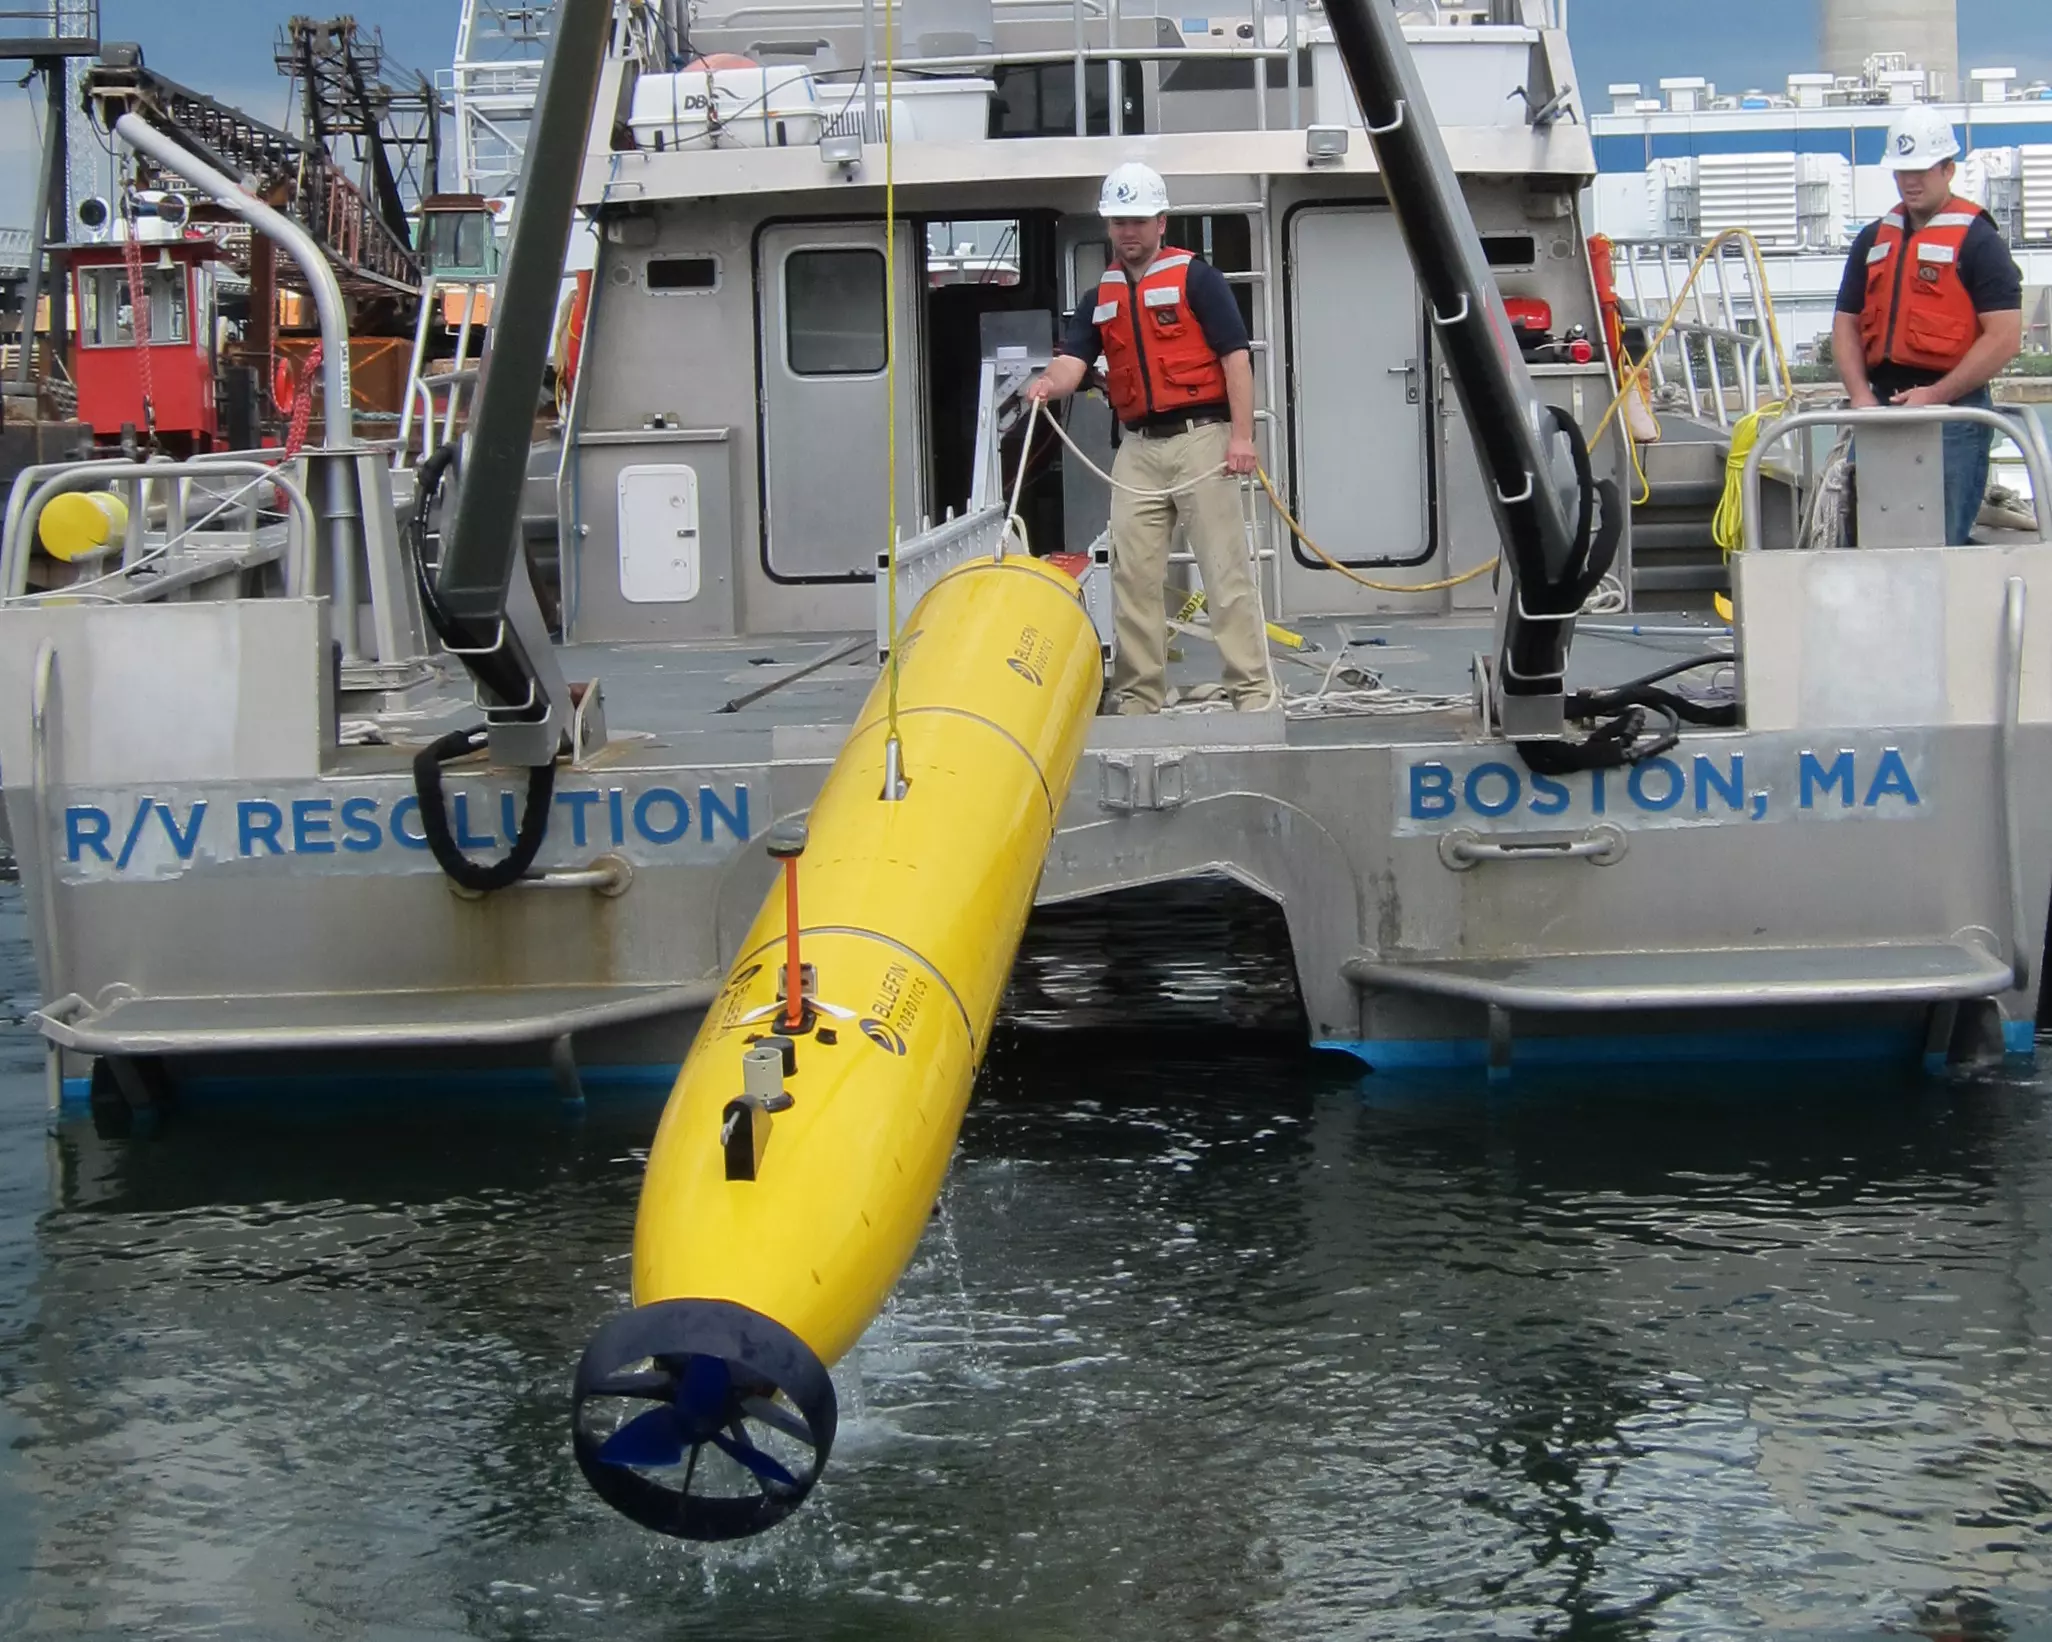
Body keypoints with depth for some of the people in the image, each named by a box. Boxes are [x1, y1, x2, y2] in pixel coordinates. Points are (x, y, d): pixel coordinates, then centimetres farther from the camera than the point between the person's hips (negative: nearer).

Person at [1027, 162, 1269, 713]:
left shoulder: (1195, 278, 0)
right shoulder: (1100, 299, 16)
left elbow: (1235, 357, -5)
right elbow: (1072, 359, 4)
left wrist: (1241, 434, -14)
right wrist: (1049, 383, -21)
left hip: (1199, 436, -5)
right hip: (1137, 446, 5)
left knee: (1225, 569, -6)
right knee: (1131, 575, 4)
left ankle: (1253, 690, -4)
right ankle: (1139, 696, 10)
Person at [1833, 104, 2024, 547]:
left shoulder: (1977, 240, -3)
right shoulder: (1874, 240, 16)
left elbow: (2005, 337, -10)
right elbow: (1846, 324, 16)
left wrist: (1936, 395, -15)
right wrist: (1861, 395, 0)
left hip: (1954, 415, -6)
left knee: (1943, 543, -7)